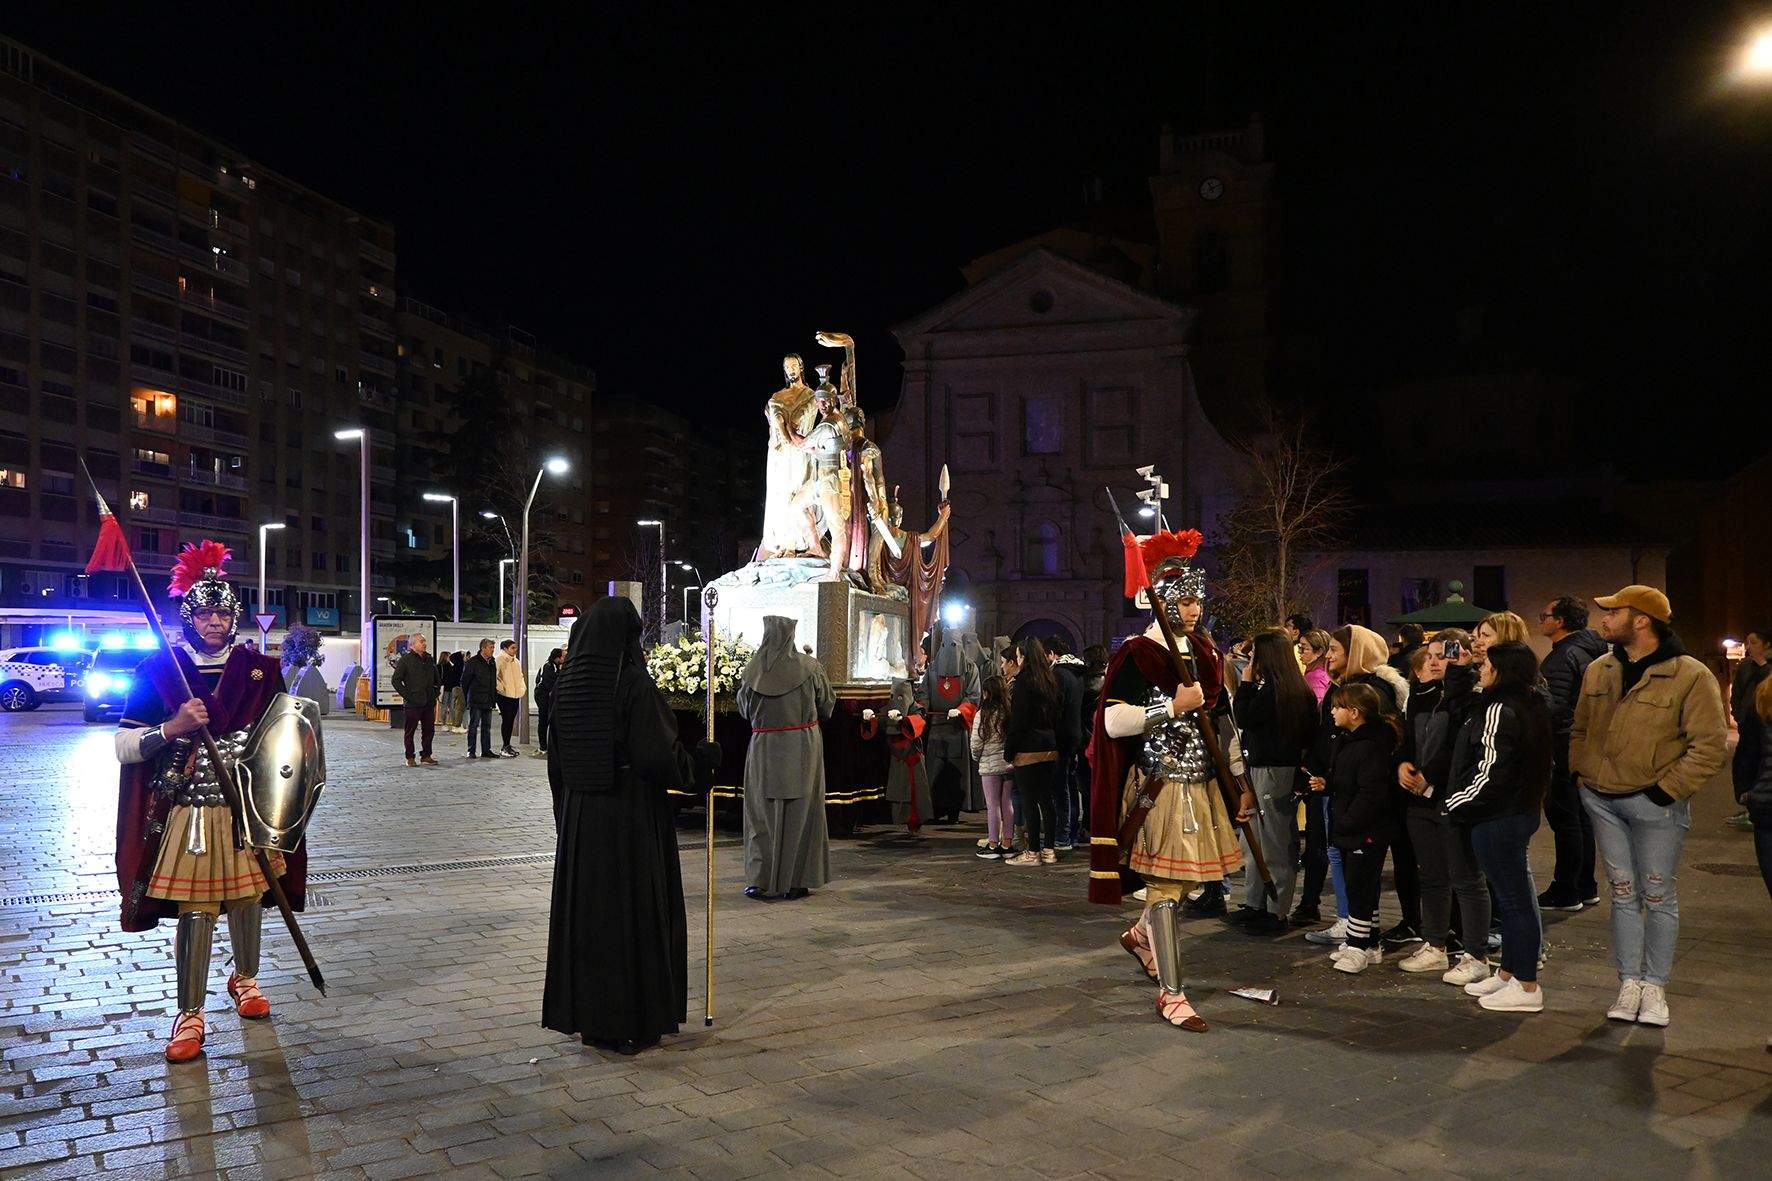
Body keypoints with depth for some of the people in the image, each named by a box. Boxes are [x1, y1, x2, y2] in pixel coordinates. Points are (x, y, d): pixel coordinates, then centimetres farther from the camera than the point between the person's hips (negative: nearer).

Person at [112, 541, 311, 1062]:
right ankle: (190, 1013, 12)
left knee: (247, 898, 13)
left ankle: (245, 979, 37)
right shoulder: (160, 668, -2)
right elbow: (123, 745, -2)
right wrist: (172, 728, -19)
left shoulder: (258, 670, 4)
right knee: (195, 910, -1)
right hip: (188, 810, -2)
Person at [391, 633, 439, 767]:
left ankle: (426, 756, 19)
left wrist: (435, 694, 12)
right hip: (412, 703, -6)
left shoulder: (429, 659, 12)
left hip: (428, 702, 6)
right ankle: (410, 757, 10)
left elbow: (436, 679, 24)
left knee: (429, 730, 9)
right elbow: (396, 680, -6)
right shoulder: (405, 659, -6)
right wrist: (407, 695, -11)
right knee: (410, 731, 3)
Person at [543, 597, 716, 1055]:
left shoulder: (567, 686, 2)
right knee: (635, 912, 5)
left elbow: (556, 762, 8)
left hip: (579, 818, 6)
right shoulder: (635, 685, -17)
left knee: (585, 911, 14)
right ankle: (633, 1023, 12)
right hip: (633, 817, -6)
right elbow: (660, 759, -20)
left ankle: (586, 1015, 25)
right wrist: (703, 758, -2)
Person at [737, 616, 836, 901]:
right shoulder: (809, 667, -8)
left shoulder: (752, 671, -4)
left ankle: (760, 880, 11)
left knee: (763, 813, 10)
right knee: (799, 813, 7)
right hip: (802, 747, -1)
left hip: (764, 748, 1)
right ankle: (794, 882, 10)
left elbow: (744, 709, 11)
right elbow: (828, 703, 5)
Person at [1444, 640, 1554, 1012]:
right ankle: (1507, 974, 28)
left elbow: (1490, 772, -22)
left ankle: (1527, 987, 5)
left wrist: (1457, 804, -10)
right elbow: (1545, 761, 17)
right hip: (1521, 811, 10)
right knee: (1515, 895, 16)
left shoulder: (1499, 710, -19)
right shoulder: (1530, 706, 10)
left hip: (1497, 818, -10)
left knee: (1514, 898, -3)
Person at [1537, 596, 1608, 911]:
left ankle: (1565, 892, 1)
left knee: (1563, 818, -4)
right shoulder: (1586, 650, 14)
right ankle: (1585, 887, 24)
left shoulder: (1563, 657, -17)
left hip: (1563, 745, -10)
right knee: (1580, 817, 15)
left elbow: (1554, 707, -25)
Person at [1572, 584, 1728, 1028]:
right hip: (1602, 800, 5)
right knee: (1623, 893, 10)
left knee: (1659, 897, 6)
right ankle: (1629, 984, 18)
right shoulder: (1598, 671, 7)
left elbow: (1710, 744, -13)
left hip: (1654, 805, -5)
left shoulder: (1690, 675, -11)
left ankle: (1655, 987, 17)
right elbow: (1579, 729, 17)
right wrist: (1581, 773, 7)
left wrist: (1667, 789, -16)